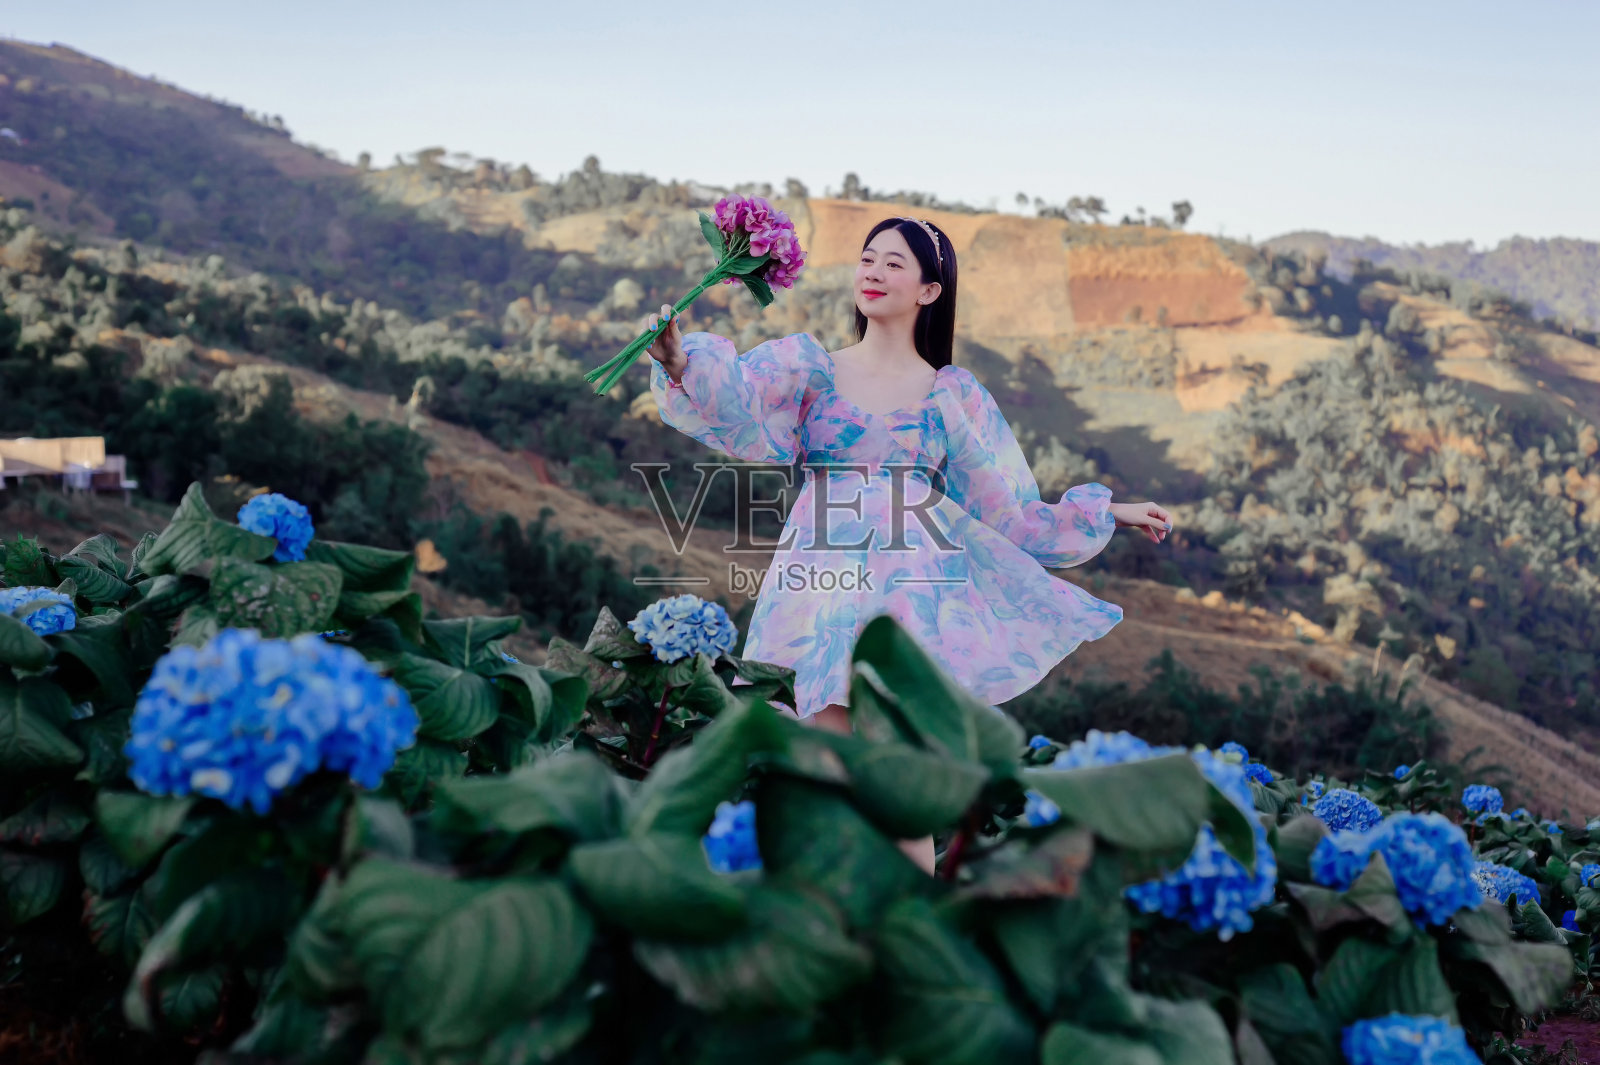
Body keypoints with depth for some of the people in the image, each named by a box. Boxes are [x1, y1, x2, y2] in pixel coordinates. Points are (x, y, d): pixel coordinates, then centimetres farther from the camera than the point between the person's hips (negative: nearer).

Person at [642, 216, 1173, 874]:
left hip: (914, 588, 0)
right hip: (829, 586, 0)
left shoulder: (952, 394, 12)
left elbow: (1005, 507, 18)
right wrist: (681, 363, -30)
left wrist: (1108, 513, 20)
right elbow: (734, 398, -10)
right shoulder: (808, 366, 10)